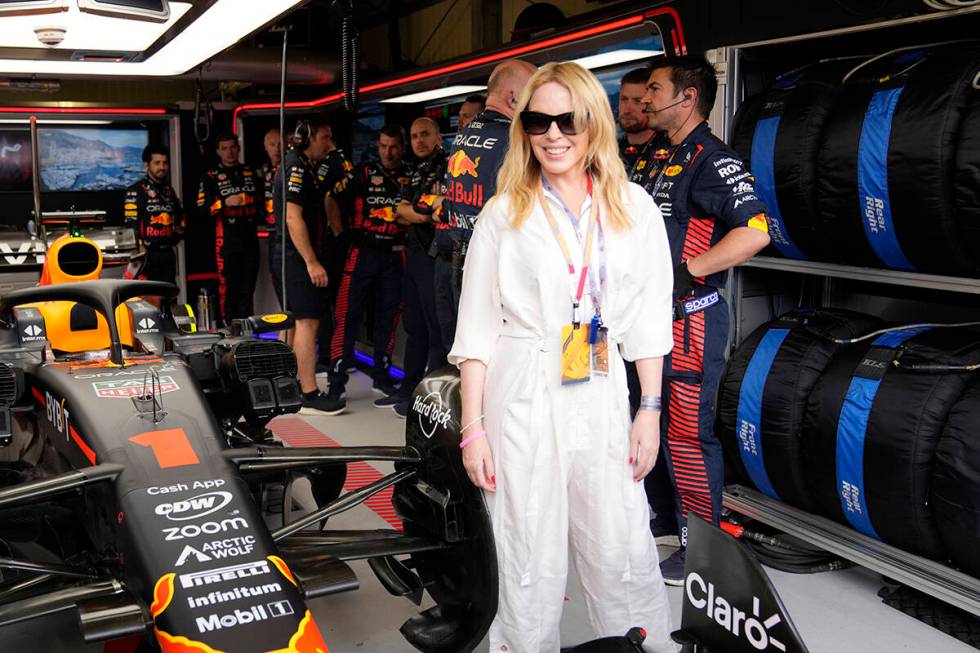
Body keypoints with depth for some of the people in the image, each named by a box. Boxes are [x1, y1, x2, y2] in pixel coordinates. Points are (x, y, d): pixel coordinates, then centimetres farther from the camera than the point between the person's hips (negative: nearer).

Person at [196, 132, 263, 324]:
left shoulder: (250, 173, 16)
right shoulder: (211, 177, 2)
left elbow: (260, 202, 28)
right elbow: (202, 209, -8)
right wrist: (225, 203, -20)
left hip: (250, 238, 4)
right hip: (227, 241, -4)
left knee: (247, 288, 8)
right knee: (228, 288, -6)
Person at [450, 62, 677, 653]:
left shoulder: (633, 208, 6)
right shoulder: (505, 213, 3)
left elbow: (647, 317, 8)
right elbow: (477, 327, 2)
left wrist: (650, 409, 3)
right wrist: (473, 427, -3)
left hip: (602, 396, 1)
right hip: (521, 398, -1)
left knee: (623, 551, 4)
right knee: (529, 558, 4)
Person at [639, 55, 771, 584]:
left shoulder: (712, 159, -13)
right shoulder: (665, 162, 17)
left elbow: (754, 232, -26)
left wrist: (683, 272, -24)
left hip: (690, 316, -10)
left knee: (689, 434, -4)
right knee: (666, 427, 18)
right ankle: (672, 522, 34)